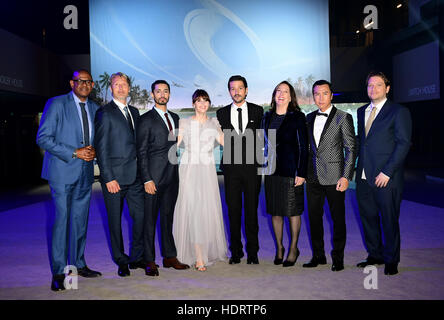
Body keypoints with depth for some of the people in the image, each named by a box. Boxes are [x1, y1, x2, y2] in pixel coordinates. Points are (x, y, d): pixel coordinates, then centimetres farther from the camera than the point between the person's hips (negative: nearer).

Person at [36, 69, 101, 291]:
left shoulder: (94, 109, 13)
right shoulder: (56, 104, -4)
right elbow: (43, 138, -9)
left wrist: (93, 151, -2)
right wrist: (74, 153, -16)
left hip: (85, 172, 6)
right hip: (63, 171, -5)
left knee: (80, 219, 12)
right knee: (62, 219, -5)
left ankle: (78, 264, 25)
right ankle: (58, 272, 5)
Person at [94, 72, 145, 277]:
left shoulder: (134, 112, 15)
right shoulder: (104, 113, -5)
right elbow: (101, 148, -9)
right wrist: (108, 178, -14)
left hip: (135, 176, 6)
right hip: (115, 176, -5)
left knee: (140, 216, 7)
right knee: (115, 220, 7)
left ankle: (137, 257, 23)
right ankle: (121, 261, 22)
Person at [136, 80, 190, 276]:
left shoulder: (175, 118, 15)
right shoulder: (146, 119, -4)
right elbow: (141, 152, -8)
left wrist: (179, 172, 11)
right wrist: (147, 179, -14)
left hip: (172, 176, 6)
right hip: (154, 177, -6)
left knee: (168, 217, 14)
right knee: (150, 219, 1)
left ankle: (170, 257, 24)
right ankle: (149, 262, 11)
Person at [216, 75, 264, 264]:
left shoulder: (257, 111, 6)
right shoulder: (222, 113, 8)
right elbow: (221, 139, 7)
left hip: (252, 167, -1)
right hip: (231, 168, 1)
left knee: (251, 210, 4)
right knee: (233, 210, 6)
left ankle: (252, 252, 16)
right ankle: (236, 251, 18)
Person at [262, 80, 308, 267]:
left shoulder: (297, 117, -3)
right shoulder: (267, 117, 11)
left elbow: (303, 147, -5)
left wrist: (301, 173, -11)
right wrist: (264, 164, 8)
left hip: (291, 170, -4)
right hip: (271, 170, 4)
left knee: (293, 211, 4)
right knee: (275, 211, 10)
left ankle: (293, 249, 20)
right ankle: (279, 248, 25)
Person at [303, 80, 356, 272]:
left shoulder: (343, 118, -3)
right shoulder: (309, 118, 12)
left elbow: (351, 149, -6)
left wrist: (346, 176, -13)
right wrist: (303, 172, 10)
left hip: (334, 177, -5)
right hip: (313, 177, 5)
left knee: (338, 218, 5)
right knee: (314, 217, 11)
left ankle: (338, 258, 19)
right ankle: (318, 256, 25)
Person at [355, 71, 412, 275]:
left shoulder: (399, 112, -4)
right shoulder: (361, 111, 15)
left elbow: (404, 143, -9)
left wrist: (387, 171, -16)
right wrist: (359, 166, 8)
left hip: (386, 178, -6)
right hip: (364, 177, 6)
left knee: (389, 220, 5)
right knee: (368, 217, 13)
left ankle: (391, 261, 22)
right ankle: (375, 255, 30)